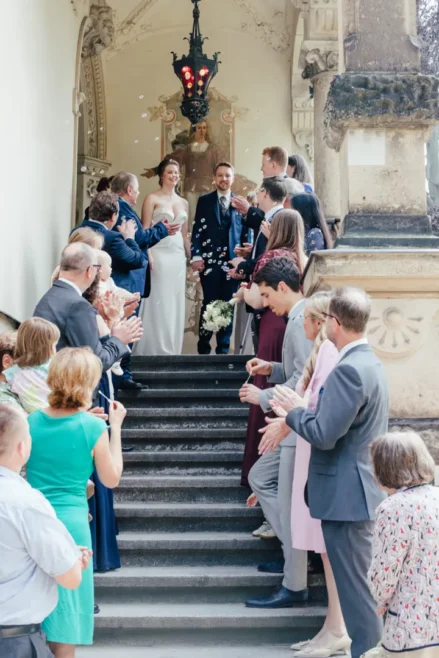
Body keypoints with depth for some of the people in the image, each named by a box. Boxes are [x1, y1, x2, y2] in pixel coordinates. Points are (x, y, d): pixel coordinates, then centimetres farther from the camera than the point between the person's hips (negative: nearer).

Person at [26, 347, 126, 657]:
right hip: (70, 520, -4)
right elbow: (111, 479, 0)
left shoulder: (33, 420, -1)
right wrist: (115, 427, 5)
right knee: (65, 602, 9)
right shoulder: (92, 426, -11)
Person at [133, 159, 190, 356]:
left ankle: (171, 350, 14)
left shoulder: (183, 202, 16)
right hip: (158, 254, -6)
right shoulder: (152, 199, -1)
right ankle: (153, 350, 0)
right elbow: (144, 230, -8)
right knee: (157, 302, -5)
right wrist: (148, 255, -20)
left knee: (175, 304, 7)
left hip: (178, 257, 6)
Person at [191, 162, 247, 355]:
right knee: (208, 305, -2)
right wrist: (195, 256, -8)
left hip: (232, 262, 2)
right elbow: (197, 230, 2)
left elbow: (246, 232, 9)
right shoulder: (204, 200, 8)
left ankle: (223, 349, 13)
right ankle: (203, 348, 7)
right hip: (209, 261, -1)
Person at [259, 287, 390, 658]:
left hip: (347, 494, -10)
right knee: (360, 582, 18)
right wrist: (292, 419, 11)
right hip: (360, 490, 10)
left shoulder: (350, 370, -22)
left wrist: (294, 412, -7)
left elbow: (323, 435, -24)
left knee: (356, 587, -1)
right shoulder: (368, 362, 10)